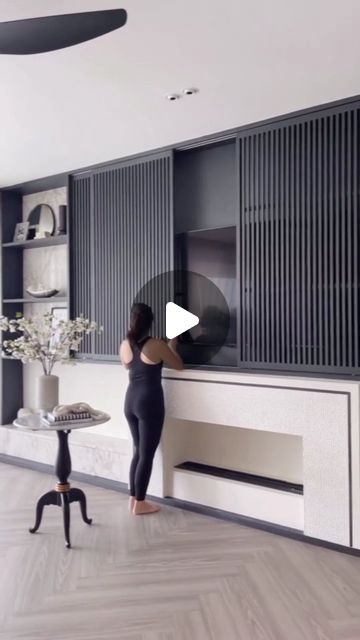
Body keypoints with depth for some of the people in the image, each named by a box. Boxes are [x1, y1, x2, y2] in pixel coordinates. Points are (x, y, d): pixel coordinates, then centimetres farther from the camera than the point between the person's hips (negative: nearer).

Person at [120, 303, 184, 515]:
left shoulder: (125, 345, 4)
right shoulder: (156, 345, -12)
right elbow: (179, 366, 0)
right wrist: (172, 346, 17)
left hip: (130, 400, 6)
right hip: (149, 402, -6)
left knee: (138, 451, 18)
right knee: (147, 454, 2)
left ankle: (133, 498, 23)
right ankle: (140, 503, 9)